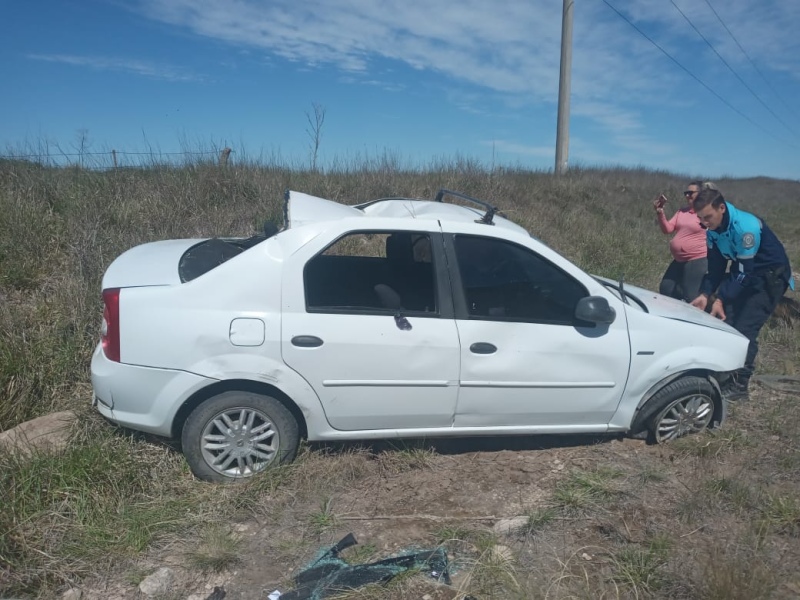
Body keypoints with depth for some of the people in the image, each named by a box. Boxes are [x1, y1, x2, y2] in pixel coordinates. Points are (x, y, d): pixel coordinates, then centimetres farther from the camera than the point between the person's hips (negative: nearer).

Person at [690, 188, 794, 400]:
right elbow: (716, 266, -1)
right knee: (725, 324, 2)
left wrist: (721, 299, -29)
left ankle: (739, 385, -8)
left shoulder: (745, 227, -31)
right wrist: (705, 294, -15)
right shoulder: (713, 230, -6)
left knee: (745, 329, -15)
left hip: (770, 277, -8)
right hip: (744, 275, 8)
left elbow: (744, 271, -29)